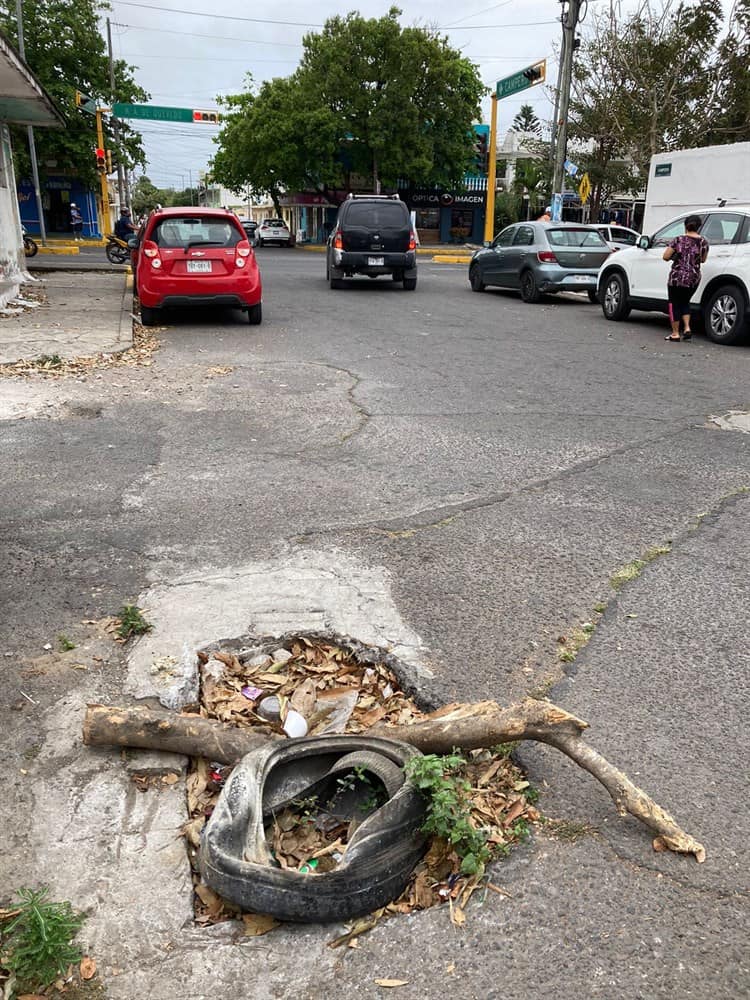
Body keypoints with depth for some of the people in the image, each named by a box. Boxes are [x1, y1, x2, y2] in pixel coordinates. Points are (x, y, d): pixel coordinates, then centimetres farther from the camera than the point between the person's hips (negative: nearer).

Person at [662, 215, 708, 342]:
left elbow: (665, 256, -9)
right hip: (694, 279, 4)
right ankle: (687, 328, 10)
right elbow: (703, 259, 12)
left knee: (674, 304, 7)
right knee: (685, 302, 22)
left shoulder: (678, 240, -10)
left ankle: (675, 334, 8)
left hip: (677, 277, -4)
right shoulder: (703, 242, 1)